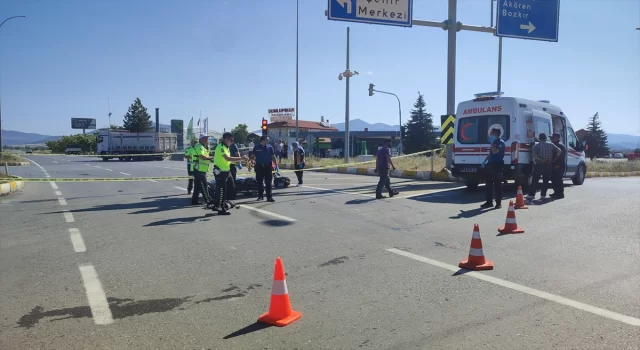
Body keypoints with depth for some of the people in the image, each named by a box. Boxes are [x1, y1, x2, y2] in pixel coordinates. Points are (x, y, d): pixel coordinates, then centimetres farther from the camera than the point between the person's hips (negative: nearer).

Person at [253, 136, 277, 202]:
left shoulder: (270, 147, 4)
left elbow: (273, 157, 6)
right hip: (259, 167, 0)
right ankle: (260, 196, 23)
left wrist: (276, 164, -2)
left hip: (268, 166, 0)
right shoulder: (256, 147, 1)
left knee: (268, 183, -2)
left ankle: (269, 197, 0)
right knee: (259, 182, 9)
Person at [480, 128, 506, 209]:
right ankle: (489, 202, 15)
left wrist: (492, 142, -14)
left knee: (497, 184, -5)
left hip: (497, 165, -9)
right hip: (491, 164, 9)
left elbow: (495, 151, -24)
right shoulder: (494, 142, 18)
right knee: (489, 184, 9)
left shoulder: (500, 142, -10)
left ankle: (498, 203, -1)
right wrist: (485, 161, 21)